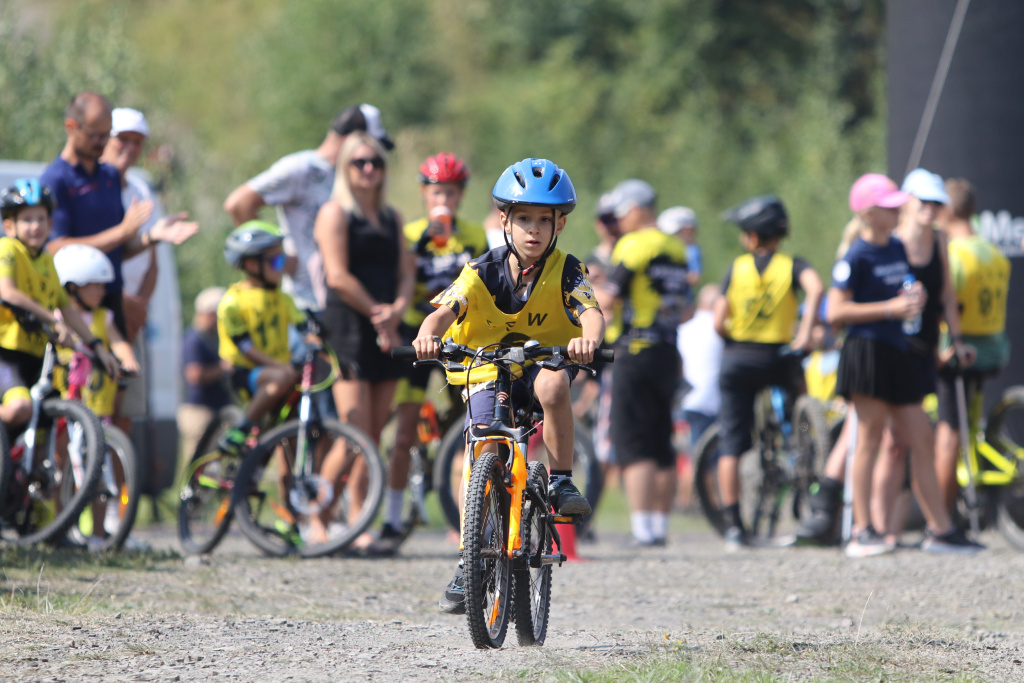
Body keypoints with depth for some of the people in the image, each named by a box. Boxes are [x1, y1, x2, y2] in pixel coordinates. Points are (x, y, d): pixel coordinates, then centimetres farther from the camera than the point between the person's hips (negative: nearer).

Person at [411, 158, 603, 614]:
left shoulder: (565, 271, -11)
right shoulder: (484, 271, -10)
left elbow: (591, 312, -28)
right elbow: (447, 310, -25)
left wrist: (589, 338, -53)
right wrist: (428, 334, -49)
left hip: (541, 362, -1)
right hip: (486, 371, 1)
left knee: (553, 384, -37)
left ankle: (561, 481, -20)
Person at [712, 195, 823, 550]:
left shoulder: (737, 268, 2)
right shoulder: (792, 265, 1)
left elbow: (719, 323, -3)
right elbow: (815, 288, -22)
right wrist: (805, 332, -18)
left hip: (737, 358, 0)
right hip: (777, 360, 0)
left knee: (732, 444, 2)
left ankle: (733, 525, -3)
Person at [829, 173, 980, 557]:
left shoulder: (899, 249, 15)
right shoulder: (856, 257, -9)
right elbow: (836, 311, -15)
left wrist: (915, 299, 5)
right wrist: (890, 308, -17)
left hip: (896, 352, 8)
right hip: (866, 349, -8)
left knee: (921, 441, 7)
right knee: (870, 439, -6)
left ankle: (940, 529, 10)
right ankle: (862, 532, -3)